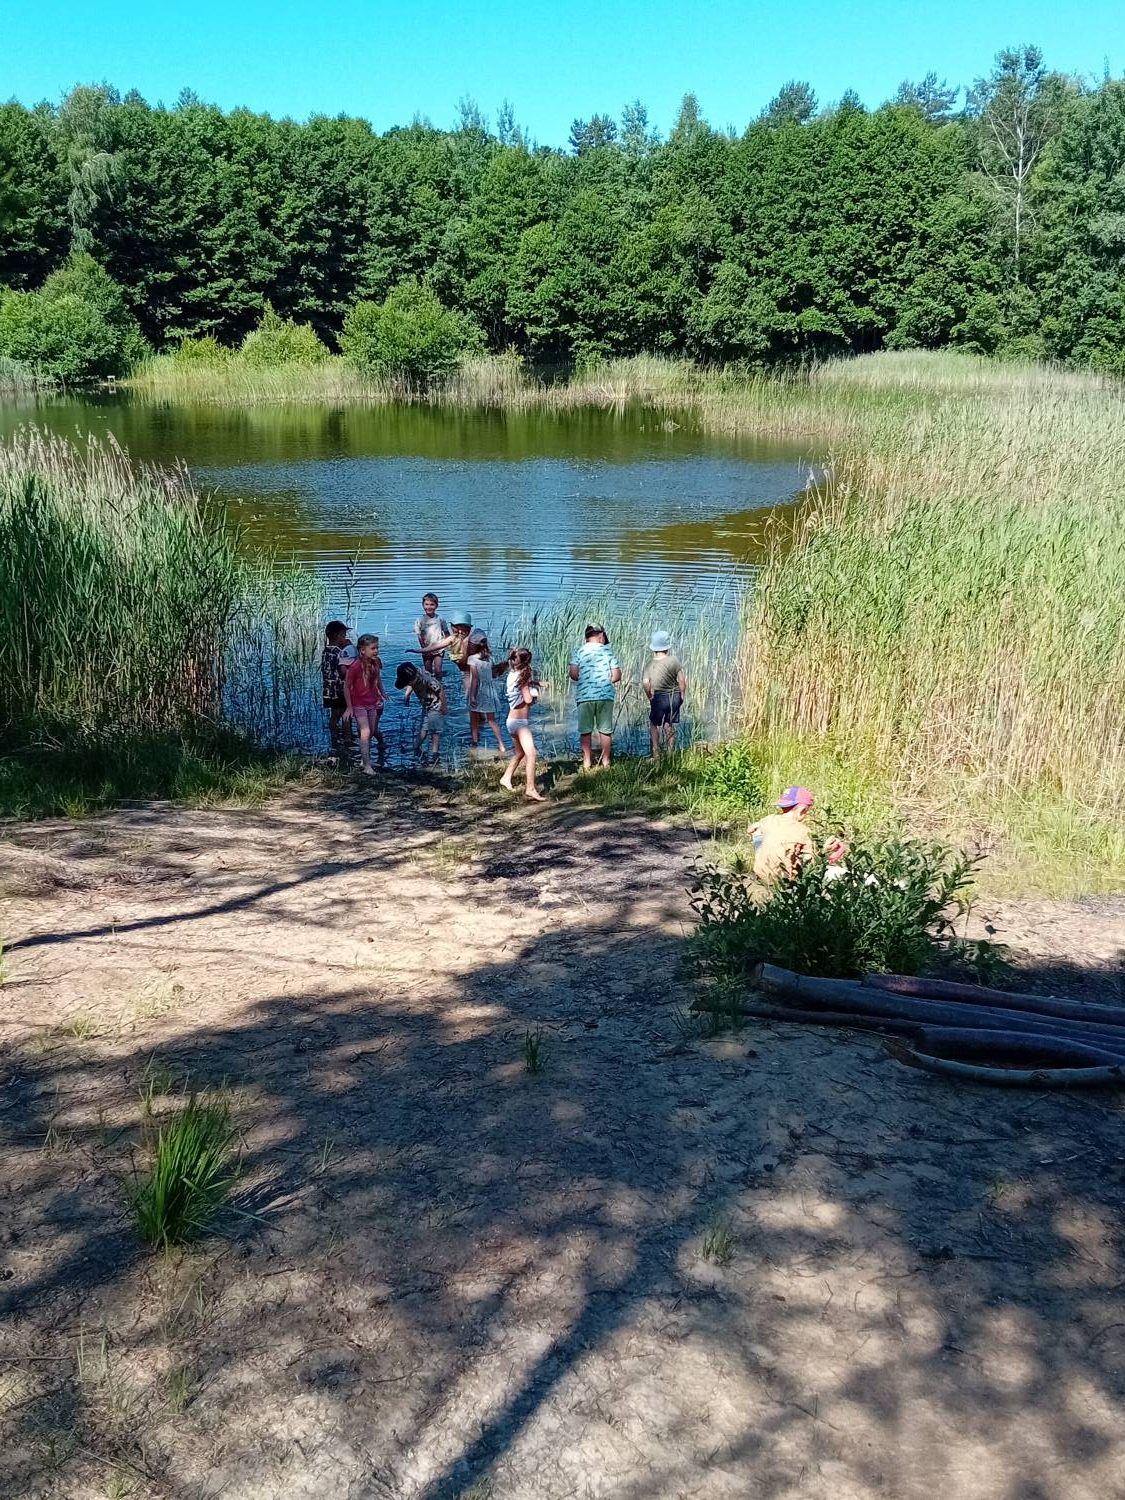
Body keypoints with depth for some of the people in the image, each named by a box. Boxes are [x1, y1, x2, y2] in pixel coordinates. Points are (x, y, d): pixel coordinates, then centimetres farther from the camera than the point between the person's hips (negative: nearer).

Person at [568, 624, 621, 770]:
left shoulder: (580, 652, 2)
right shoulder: (607, 651, 3)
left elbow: (573, 674, -8)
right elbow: (617, 676, 0)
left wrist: (583, 680, 12)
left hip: (585, 696, 0)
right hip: (605, 696, 0)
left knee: (586, 731, 7)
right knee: (605, 730, 8)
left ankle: (587, 762, 8)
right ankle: (605, 762, 12)